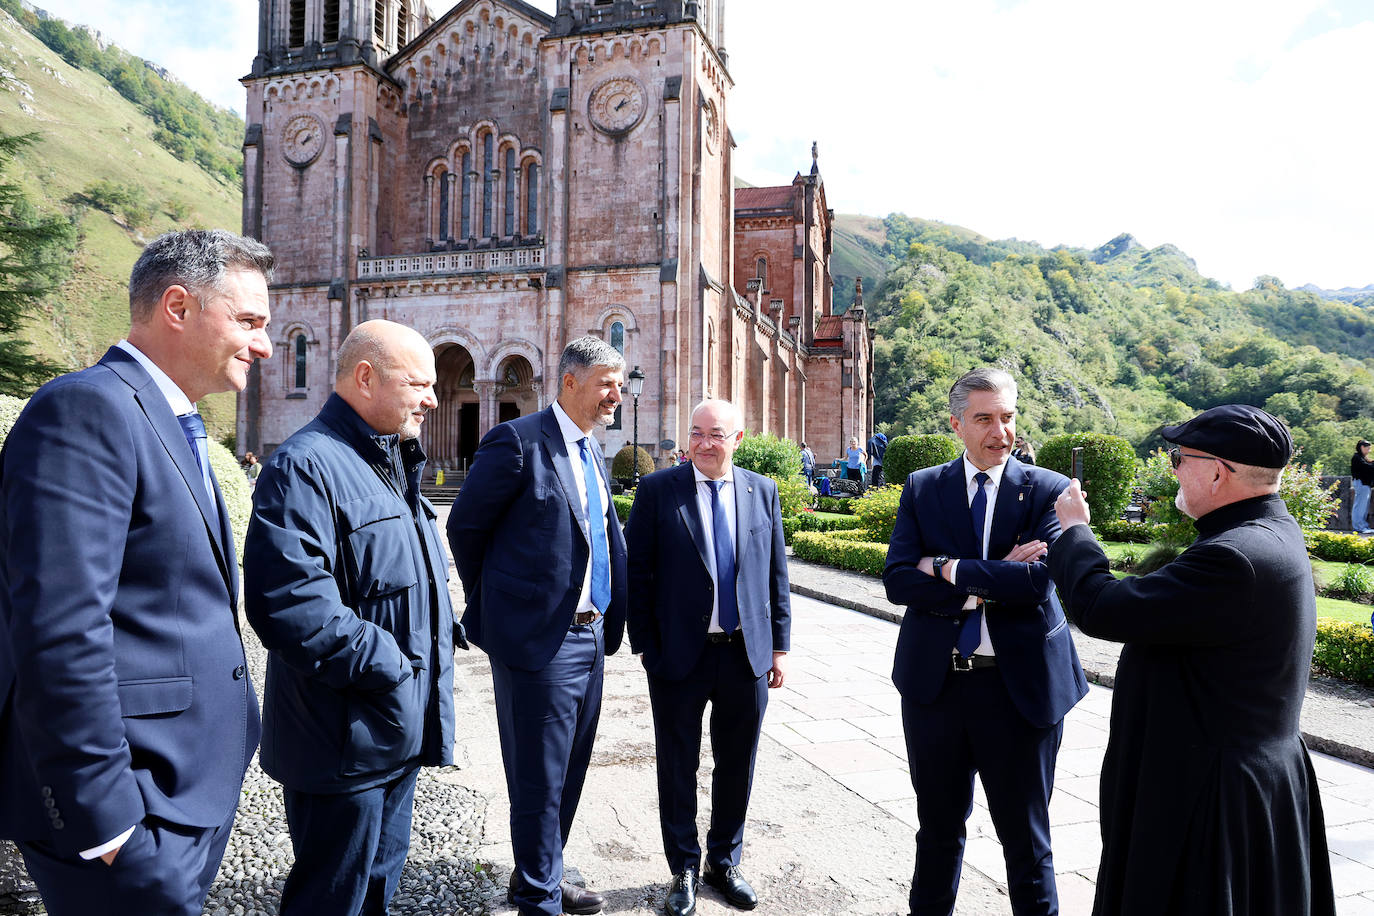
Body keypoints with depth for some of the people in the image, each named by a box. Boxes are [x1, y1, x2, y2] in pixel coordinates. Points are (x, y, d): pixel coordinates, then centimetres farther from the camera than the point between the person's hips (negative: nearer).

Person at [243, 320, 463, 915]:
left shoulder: (391, 465, 14)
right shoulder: (306, 466, -18)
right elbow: (288, 603, -30)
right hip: (345, 742, -9)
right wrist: (388, 667, -22)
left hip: (398, 734, 9)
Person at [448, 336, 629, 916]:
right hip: (538, 641, -8)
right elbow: (465, 526, -7)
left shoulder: (591, 451, 12)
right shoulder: (518, 442, -13)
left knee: (569, 773, 19)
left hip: (589, 636, 8)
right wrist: (494, 604, 2)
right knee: (539, 780, 5)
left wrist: (612, 618, 9)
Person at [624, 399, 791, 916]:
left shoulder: (763, 491, 4)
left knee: (737, 766, 15)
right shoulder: (657, 490, -4)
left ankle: (724, 862, 37)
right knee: (678, 766, 11)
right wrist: (645, 646, -6)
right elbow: (636, 573, -3)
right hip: (679, 656, -2)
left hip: (748, 655, 3)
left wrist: (778, 646, 6)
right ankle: (684, 869, 32)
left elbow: (776, 573, 8)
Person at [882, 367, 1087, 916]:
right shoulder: (922, 489, 1)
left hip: (1020, 685, -2)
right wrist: (992, 581, -18)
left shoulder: (1048, 490, -5)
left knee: (1025, 837, 14)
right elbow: (897, 581, -10)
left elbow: (1038, 580, -20)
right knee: (939, 826, 20)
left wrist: (946, 568, -14)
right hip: (935, 682, 2)